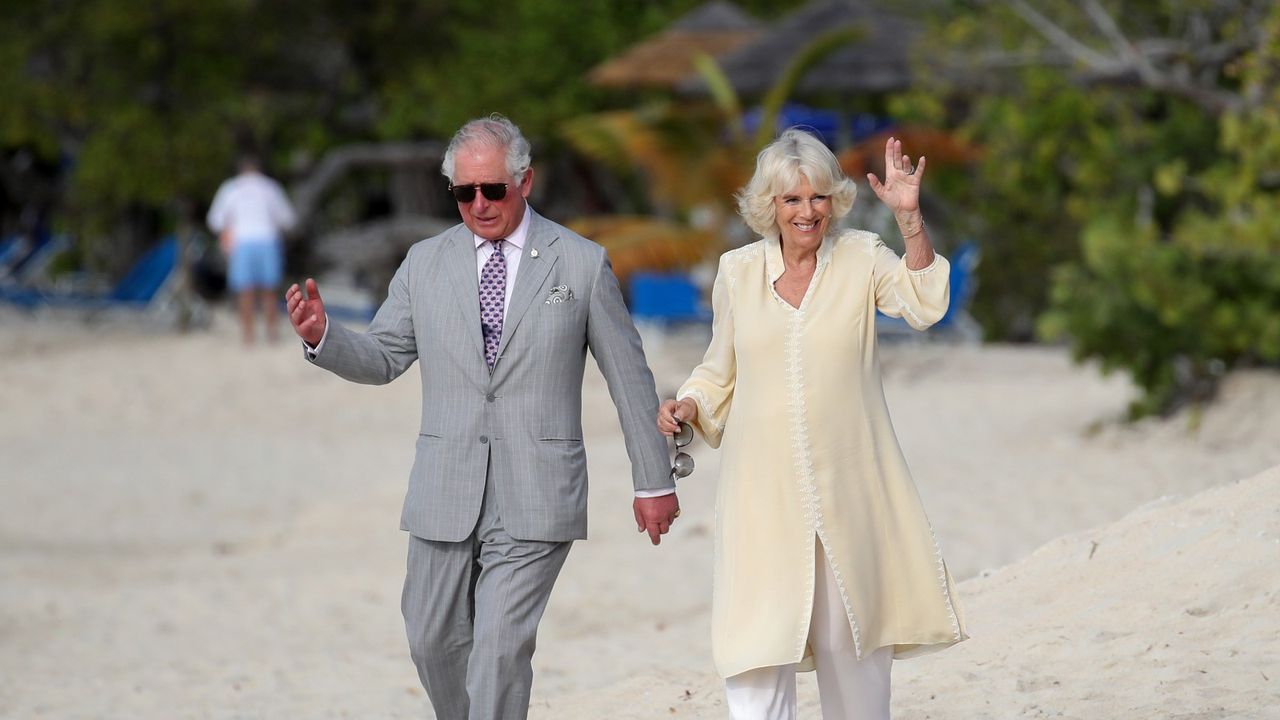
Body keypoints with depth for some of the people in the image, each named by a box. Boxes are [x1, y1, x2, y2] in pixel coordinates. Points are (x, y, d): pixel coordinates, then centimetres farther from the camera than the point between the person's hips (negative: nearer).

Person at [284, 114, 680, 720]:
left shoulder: (582, 264, 0)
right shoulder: (425, 263, 8)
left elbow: (628, 377, 5)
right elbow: (382, 358, 10)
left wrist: (653, 482, 6)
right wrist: (322, 337, -11)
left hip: (533, 502, -4)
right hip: (445, 497, 4)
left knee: (501, 648, -12)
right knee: (434, 643, 8)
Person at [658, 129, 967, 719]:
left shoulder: (861, 259, 2)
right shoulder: (738, 272, 7)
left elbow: (924, 305, -17)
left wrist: (909, 217, -27)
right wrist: (688, 407, -2)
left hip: (847, 487, 0)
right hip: (764, 488, 0)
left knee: (853, 640, 8)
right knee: (757, 644, -11)